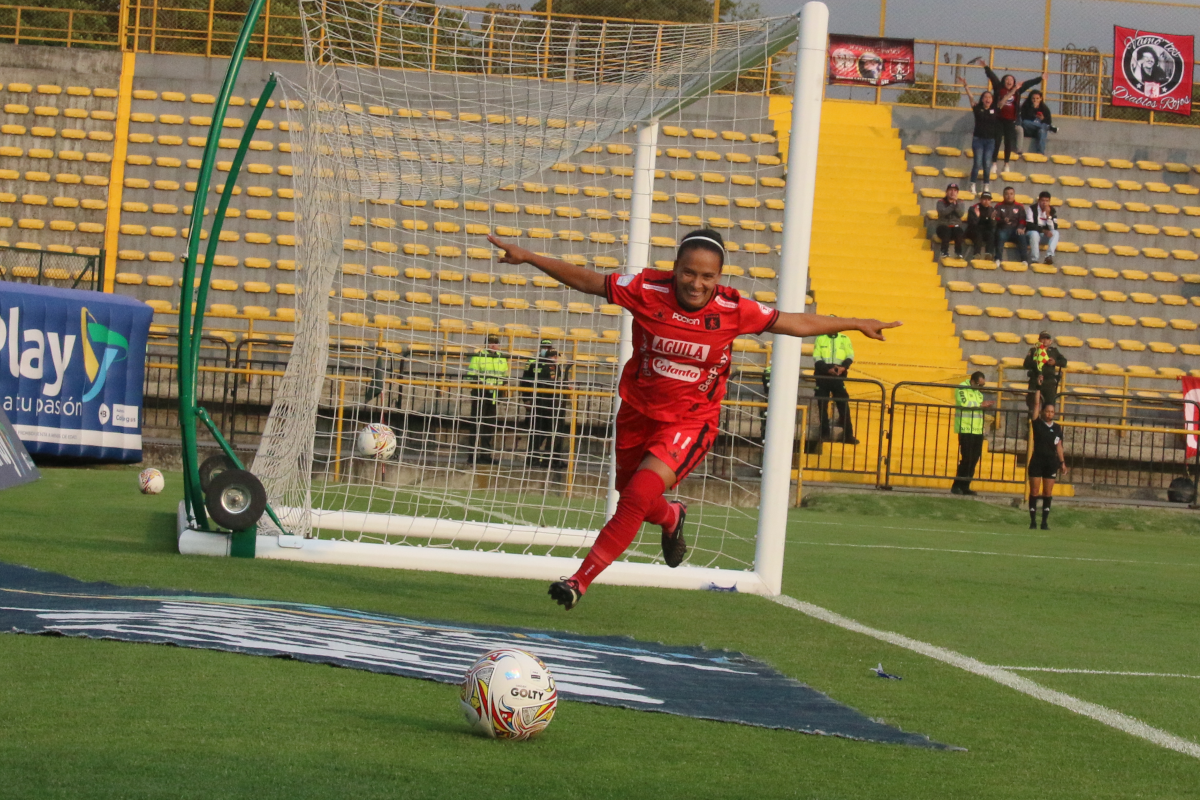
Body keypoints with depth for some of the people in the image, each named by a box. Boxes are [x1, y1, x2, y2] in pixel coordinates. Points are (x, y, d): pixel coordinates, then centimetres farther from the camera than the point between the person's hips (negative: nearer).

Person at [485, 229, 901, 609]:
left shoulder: (732, 310, -15)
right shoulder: (648, 291, -16)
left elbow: (796, 323, -2)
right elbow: (586, 280, -6)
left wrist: (857, 324, 5)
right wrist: (528, 257, -11)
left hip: (691, 421, -3)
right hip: (638, 412, 3)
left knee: (639, 496, -22)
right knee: (632, 497, 19)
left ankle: (580, 581, -17)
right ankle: (671, 518, 57)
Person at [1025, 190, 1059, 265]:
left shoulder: (1052, 211, 2)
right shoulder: (1032, 209, -7)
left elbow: (1054, 228, -8)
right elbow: (1029, 225, -17)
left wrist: (1048, 215, -20)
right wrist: (1043, 230, -26)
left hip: (1045, 236, 3)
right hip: (1032, 233, -3)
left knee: (1055, 233, -26)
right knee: (1034, 233, -38)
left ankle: (1049, 255, -45)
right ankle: (1034, 259, -40)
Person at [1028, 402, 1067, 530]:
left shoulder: (1058, 428, 7)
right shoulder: (1038, 423, 1)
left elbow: (1059, 446, 10)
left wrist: (1062, 462, 7)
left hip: (1051, 462, 2)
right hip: (1037, 461, -2)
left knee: (1048, 493, 3)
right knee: (1034, 492, -1)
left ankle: (1044, 522, 7)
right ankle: (1033, 521, 3)